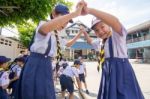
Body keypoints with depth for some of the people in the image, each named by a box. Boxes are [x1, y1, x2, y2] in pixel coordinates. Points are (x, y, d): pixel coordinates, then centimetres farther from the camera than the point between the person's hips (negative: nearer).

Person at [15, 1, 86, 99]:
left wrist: (79, 33, 19)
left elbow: (68, 44, 32)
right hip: (35, 65, -8)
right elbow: (45, 28, -38)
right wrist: (75, 13, -40)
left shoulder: (57, 36, 14)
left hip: (47, 66, 8)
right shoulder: (43, 24, -11)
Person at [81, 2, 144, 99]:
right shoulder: (100, 42, 14)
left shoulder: (116, 35, -10)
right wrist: (84, 32, 28)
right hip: (108, 73, 8)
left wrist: (89, 10, -39)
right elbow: (90, 41, 38)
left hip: (121, 71, -8)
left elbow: (115, 21, -33)